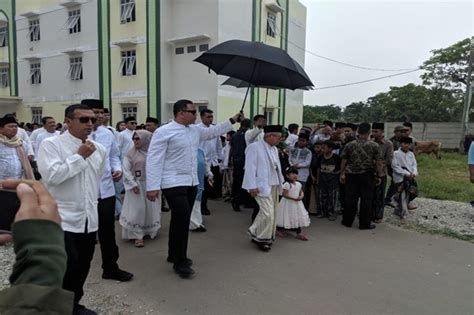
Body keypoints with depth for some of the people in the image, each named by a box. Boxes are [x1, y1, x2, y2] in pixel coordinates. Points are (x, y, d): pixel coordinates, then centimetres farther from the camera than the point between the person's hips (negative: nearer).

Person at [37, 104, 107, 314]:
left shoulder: (99, 149, 6)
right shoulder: (51, 144, -10)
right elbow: (52, 176, -23)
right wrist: (79, 156, -17)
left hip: (89, 219, 6)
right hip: (62, 219, -6)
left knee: (82, 266, 15)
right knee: (68, 267, -7)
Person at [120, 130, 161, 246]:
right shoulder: (131, 154, -5)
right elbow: (126, 170, -8)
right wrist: (133, 184, -14)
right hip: (137, 185, -3)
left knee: (151, 209, 12)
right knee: (137, 210, -2)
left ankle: (150, 230, 30)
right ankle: (138, 235, 5)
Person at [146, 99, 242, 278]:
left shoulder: (196, 130, 10)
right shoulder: (164, 132, -11)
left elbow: (213, 131, 25)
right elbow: (154, 159, -14)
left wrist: (233, 120, 19)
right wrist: (152, 186, -19)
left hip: (191, 182, 8)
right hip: (173, 183, -7)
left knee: (181, 220, 16)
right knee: (182, 219, -11)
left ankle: (174, 255, 32)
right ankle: (180, 262, 6)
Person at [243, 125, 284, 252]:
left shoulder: (274, 149, 16)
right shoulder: (254, 147, -9)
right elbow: (250, 167, -14)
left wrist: (281, 182, 12)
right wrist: (252, 186, -18)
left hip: (274, 185, 9)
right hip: (262, 186, -8)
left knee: (271, 213, 10)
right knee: (268, 213, -12)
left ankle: (257, 234, 24)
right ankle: (260, 238, 8)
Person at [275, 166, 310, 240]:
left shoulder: (298, 184, 4)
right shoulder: (287, 185, -17)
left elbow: (301, 192, 11)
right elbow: (284, 195, -20)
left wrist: (301, 197, -12)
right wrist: (294, 198, -25)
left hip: (297, 204, 6)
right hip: (288, 204, -6)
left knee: (298, 217, 9)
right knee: (286, 217, 4)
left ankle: (299, 233, 18)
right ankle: (279, 230, 23)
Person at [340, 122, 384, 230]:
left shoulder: (349, 145, 0)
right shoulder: (374, 145, -5)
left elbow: (344, 161, 3)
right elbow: (378, 162, -5)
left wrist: (342, 173, 11)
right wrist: (379, 175, 3)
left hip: (351, 175, 2)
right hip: (367, 175, -2)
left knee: (350, 198, 9)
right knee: (366, 199, 5)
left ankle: (347, 221, 18)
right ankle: (365, 224, 11)